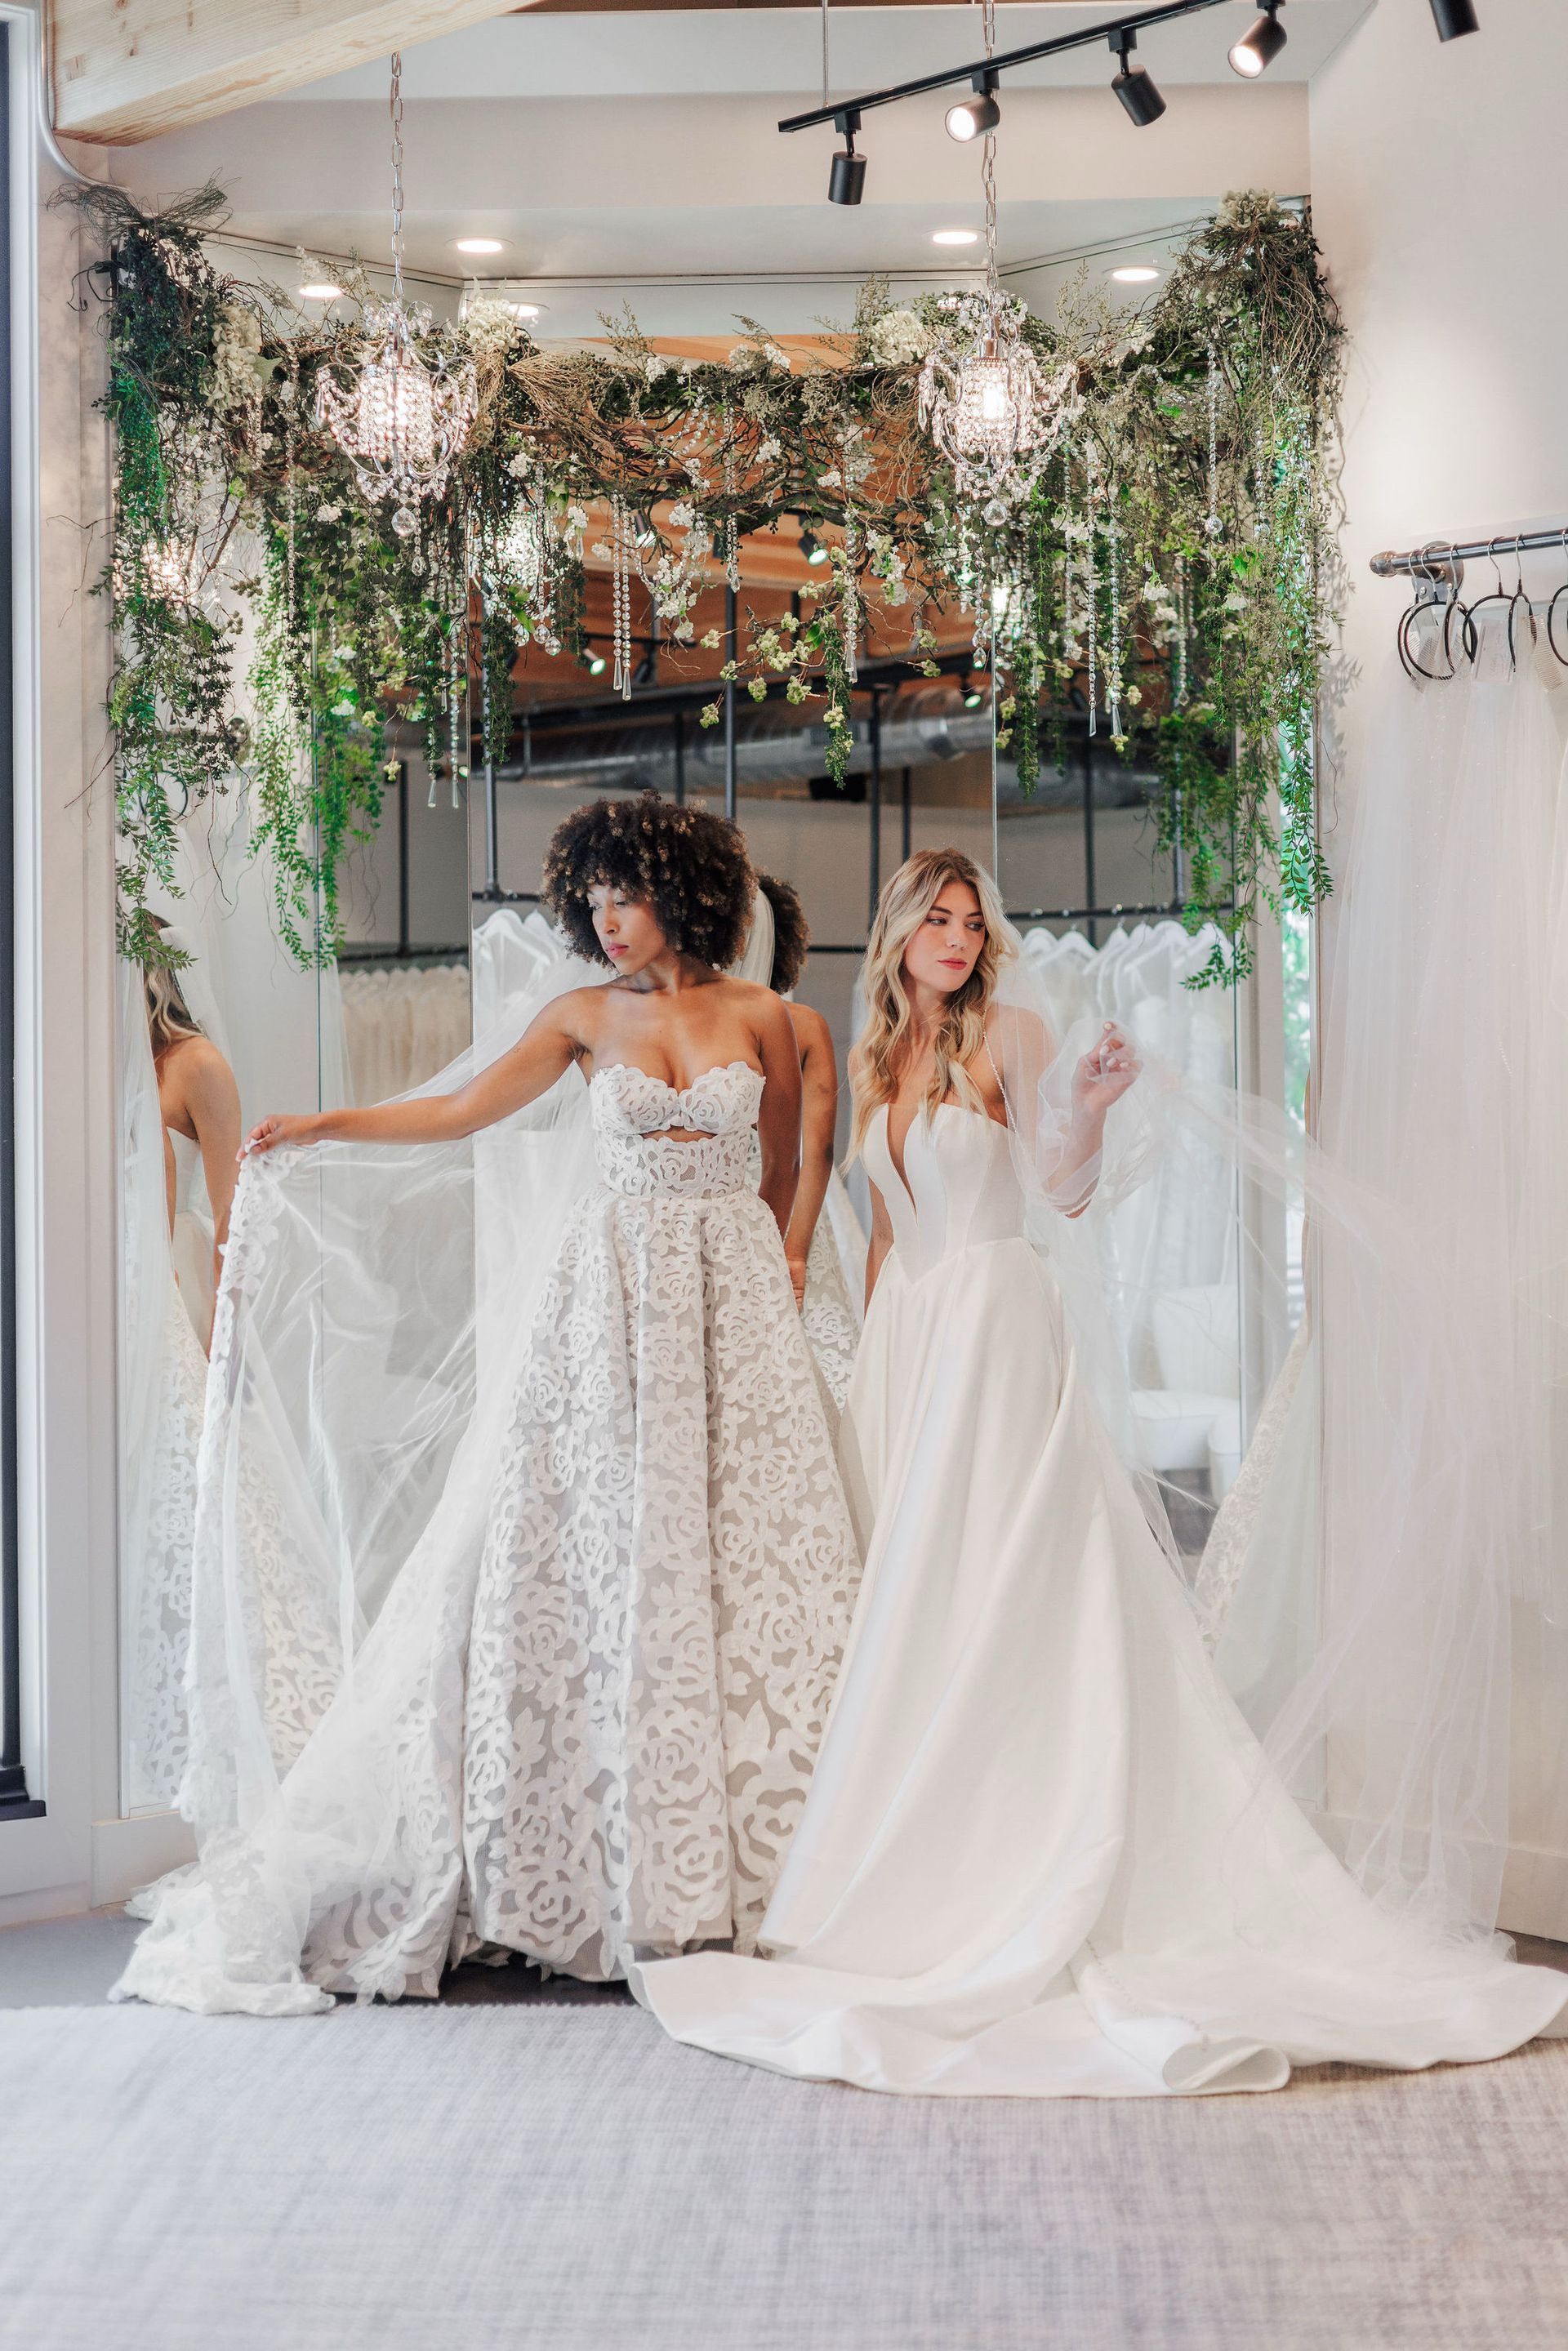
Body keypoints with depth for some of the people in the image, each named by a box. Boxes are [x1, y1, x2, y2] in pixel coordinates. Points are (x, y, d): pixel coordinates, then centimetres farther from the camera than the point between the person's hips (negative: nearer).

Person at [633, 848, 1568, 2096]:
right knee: (910, 1604, 4)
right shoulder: (877, 1059, 15)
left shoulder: (1012, 1034, -2)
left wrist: (1093, 1107, -26)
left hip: (996, 1326, -6)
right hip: (906, 1336, 6)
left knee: (993, 1595, -9)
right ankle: (923, 1867, 9)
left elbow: (1062, 1195, -8)